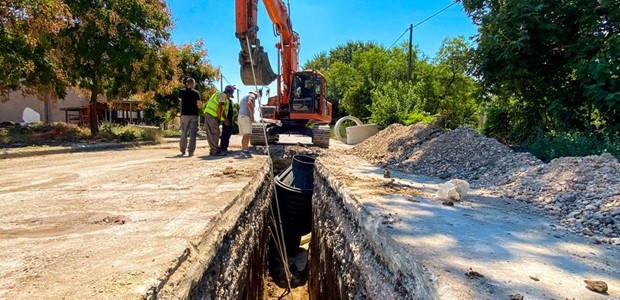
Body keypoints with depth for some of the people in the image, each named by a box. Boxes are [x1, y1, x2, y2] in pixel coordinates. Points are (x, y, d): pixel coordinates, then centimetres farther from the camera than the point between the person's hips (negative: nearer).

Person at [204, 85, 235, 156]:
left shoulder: (219, 94, 25)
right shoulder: (223, 95, -6)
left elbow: (221, 109, 27)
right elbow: (219, 107, -18)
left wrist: (225, 119, 24)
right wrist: (219, 118, -15)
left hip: (208, 114, 10)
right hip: (212, 115, -10)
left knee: (211, 134, 11)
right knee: (215, 133, -7)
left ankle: (212, 150, 15)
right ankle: (215, 150, -6)